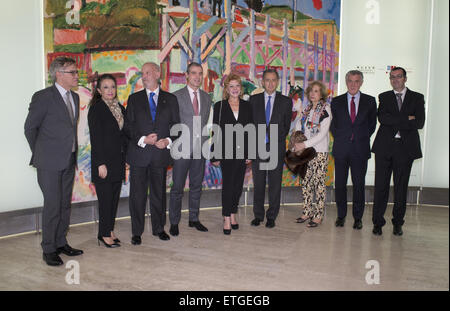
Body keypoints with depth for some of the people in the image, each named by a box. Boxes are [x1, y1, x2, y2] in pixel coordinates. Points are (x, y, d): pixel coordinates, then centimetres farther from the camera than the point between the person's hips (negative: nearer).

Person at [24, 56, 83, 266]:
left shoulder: (75, 97, 12)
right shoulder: (43, 97, -9)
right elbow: (30, 127, -3)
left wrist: (73, 152, 13)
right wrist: (39, 154, 3)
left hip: (69, 161, 7)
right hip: (50, 162, -7)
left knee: (65, 204, 13)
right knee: (52, 205, -3)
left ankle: (61, 243, 26)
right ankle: (48, 250, 11)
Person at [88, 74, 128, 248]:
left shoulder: (120, 108, 12)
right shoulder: (96, 109, -7)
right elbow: (95, 138, -12)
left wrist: (126, 159, 10)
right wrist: (101, 164, -17)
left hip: (118, 161, 6)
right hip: (104, 160, -6)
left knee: (115, 197, 11)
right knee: (105, 199, -1)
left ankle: (110, 230, 23)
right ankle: (104, 235, 12)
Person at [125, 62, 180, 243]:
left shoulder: (170, 99, 9)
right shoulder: (134, 99, 9)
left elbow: (176, 125, 7)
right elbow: (128, 126, 2)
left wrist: (168, 140, -10)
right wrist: (143, 139, -14)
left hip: (161, 154, 0)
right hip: (138, 154, 0)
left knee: (159, 193, 10)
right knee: (137, 194, 4)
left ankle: (159, 228, 25)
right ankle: (137, 232, 17)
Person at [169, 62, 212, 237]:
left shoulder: (206, 97, 12)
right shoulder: (177, 96, -3)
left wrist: (204, 141, 9)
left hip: (200, 148, 5)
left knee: (196, 186, 12)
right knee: (177, 188, 3)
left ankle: (194, 219, 26)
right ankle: (174, 222, 15)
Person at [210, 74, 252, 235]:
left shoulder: (247, 106, 8)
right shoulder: (219, 106, 1)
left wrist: (250, 153, 3)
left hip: (242, 152, 3)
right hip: (226, 151, -3)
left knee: (238, 185, 9)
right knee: (228, 184, -3)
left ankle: (233, 214, 24)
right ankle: (227, 219, 5)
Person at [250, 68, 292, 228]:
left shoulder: (286, 101, 5)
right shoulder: (253, 100, 6)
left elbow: (286, 125, 8)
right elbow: (250, 122, 8)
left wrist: (277, 140, 5)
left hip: (276, 148, -1)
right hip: (257, 147, 1)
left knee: (275, 184, 5)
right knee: (258, 183, 8)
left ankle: (271, 216, 18)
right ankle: (258, 215, 21)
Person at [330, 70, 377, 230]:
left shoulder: (370, 101, 7)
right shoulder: (336, 101, 8)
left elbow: (372, 123, 12)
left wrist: (363, 138, 4)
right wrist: (339, 139, 4)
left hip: (360, 150, -1)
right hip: (341, 149, 1)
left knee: (359, 184, 4)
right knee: (340, 184, 5)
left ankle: (358, 218, 16)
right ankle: (341, 215, 18)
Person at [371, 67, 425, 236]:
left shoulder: (417, 98, 10)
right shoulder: (384, 97, 12)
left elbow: (420, 123, -4)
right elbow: (382, 118, -6)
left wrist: (394, 123, -6)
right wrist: (407, 119, -10)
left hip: (406, 147, 0)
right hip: (385, 147, 0)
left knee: (401, 187, 6)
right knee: (381, 186, 1)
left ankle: (398, 222, 19)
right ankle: (378, 222, 11)